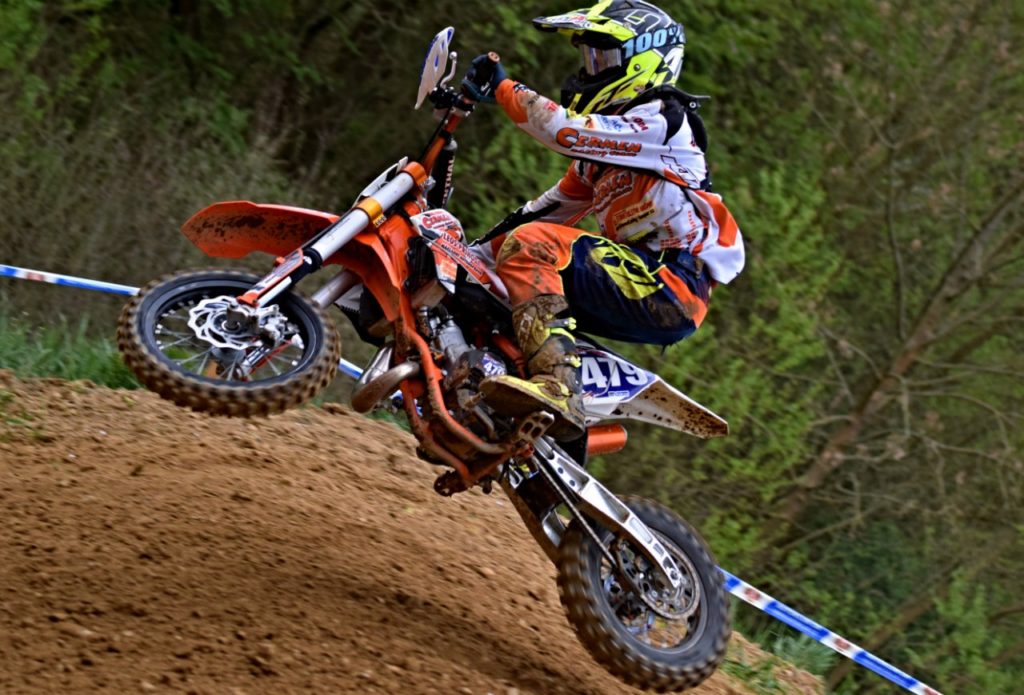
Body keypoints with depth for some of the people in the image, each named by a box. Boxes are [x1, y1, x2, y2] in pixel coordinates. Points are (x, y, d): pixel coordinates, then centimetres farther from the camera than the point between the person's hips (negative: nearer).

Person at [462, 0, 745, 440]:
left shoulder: (662, 119, -6)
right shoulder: (605, 142, 23)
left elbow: (567, 130, -20)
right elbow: (552, 208, 25)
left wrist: (502, 89, -11)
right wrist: (473, 255, 19)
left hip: (672, 285, -10)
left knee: (531, 245, -26)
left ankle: (556, 388, -43)